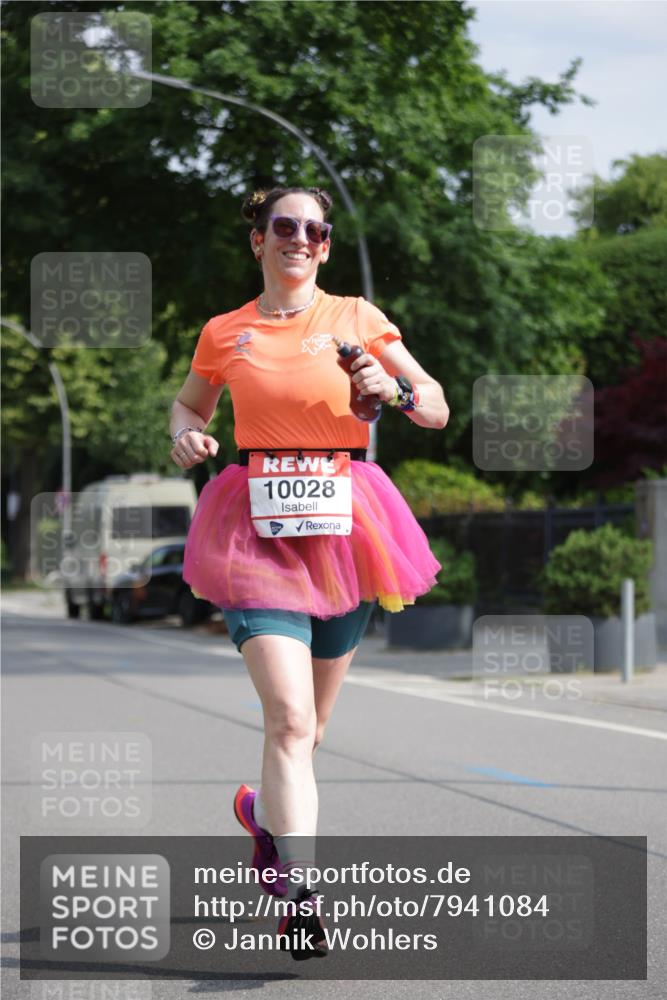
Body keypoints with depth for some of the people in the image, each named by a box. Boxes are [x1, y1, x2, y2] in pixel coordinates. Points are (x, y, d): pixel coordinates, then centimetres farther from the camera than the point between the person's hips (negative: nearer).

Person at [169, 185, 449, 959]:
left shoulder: (356, 319, 7)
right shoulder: (223, 334, 8)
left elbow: (437, 410, 9)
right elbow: (189, 405, 25)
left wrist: (395, 390, -12)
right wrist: (186, 436, 3)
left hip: (342, 524, 2)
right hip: (258, 527, -2)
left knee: (306, 724, 14)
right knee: (289, 718, -18)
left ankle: (266, 811, 46)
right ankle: (300, 893, -23)